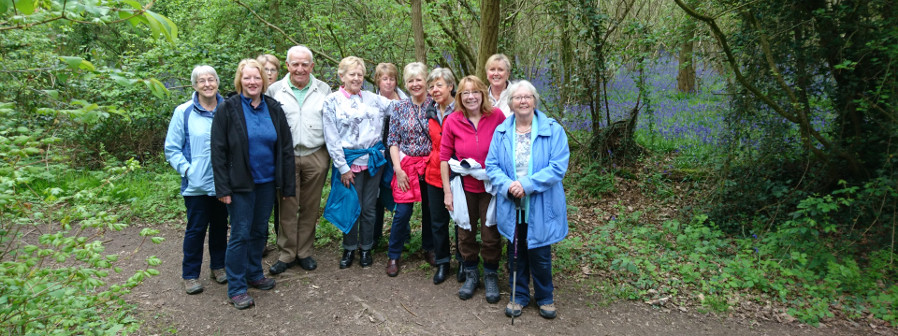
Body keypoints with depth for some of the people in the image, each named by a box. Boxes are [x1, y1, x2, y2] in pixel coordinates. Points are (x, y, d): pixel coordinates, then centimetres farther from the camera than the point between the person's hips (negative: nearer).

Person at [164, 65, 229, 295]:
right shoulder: (184, 112, -4)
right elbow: (172, 149, 0)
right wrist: (187, 169, -12)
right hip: (196, 185, -2)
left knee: (220, 226, 14)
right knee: (196, 229, 3)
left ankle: (218, 267, 30)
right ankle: (190, 275, 17)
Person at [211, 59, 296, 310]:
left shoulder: (273, 108, 4)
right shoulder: (227, 109, -6)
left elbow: (285, 148, 5)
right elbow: (218, 151, -8)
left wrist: (287, 184, 2)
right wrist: (223, 188, -13)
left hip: (267, 182, 4)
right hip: (241, 184, -4)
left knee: (260, 231, 15)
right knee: (240, 234, 1)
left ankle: (254, 274, 32)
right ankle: (236, 287, 13)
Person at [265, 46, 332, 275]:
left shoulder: (324, 90, 7)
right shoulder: (275, 90, 4)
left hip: (316, 156, 1)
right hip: (285, 157, -1)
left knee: (310, 207, 8)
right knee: (287, 207, 2)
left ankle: (304, 252, 21)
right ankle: (286, 255, 15)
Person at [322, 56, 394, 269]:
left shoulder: (372, 98, 7)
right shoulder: (332, 102, -3)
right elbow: (331, 138, -6)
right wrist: (343, 167, -9)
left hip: (374, 159, 3)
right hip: (349, 161, -3)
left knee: (369, 207, 9)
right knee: (351, 206, 3)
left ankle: (366, 249, 24)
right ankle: (349, 249, 22)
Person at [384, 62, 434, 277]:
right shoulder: (400, 108, 2)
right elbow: (393, 141, 2)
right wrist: (398, 168, -6)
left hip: (430, 164, 0)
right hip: (407, 165, 0)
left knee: (430, 209, 11)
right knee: (402, 212, -3)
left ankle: (429, 248, 31)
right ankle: (393, 256, 13)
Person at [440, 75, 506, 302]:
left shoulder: (497, 116, -10)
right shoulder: (452, 121, -7)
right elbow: (444, 157, -2)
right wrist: (447, 191, -4)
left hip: (491, 187, -1)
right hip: (464, 188, 1)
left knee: (491, 236, 10)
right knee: (465, 234, 15)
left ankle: (491, 276, 31)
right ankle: (471, 275, 35)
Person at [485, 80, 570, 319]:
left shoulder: (553, 130, -7)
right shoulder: (501, 132, 2)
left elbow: (558, 167, -15)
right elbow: (492, 165, 0)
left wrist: (527, 184, -22)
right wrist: (507, 186, -19)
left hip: (541, 206, -2)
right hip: (511, 205, 3)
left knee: (540, 254, 8)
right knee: (516, 252, 15)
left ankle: (545, 297, 31)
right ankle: (519, 295, 34)